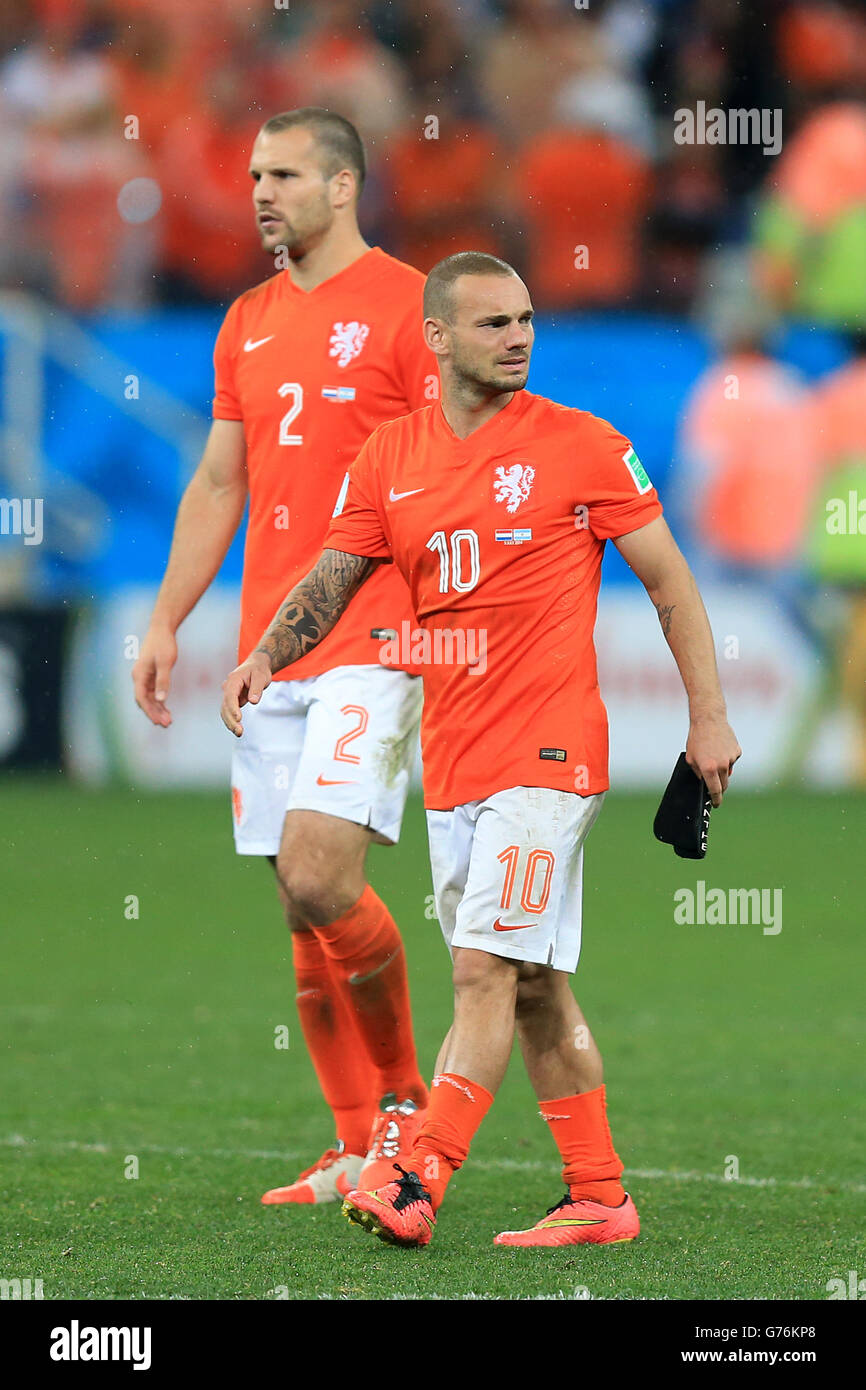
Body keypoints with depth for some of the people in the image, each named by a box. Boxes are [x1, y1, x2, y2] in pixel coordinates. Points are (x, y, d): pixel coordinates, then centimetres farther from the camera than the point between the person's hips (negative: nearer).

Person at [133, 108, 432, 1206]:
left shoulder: (406, 306, -4)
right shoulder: (248, 323, 16)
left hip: (373, 643, -7)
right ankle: (358, 1148, 13)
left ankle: (403, 1094, 2)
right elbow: (218, 484, 21)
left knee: (318, 876, -19)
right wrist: (165, 624, 15)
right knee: (301, 908, 5)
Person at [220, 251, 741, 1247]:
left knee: (485, 967, -14)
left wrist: (708, 714, 0)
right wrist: (264, 658, -6)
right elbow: (332, 580, 12)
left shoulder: (582, 447, -3)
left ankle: (417, 1186, -19)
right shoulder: (390, 458, 8)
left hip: (548, 751, -6)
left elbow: (668, 580, 3)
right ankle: (598, 1199, 16)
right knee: (531, 986, 9)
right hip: (450, 761, 6)